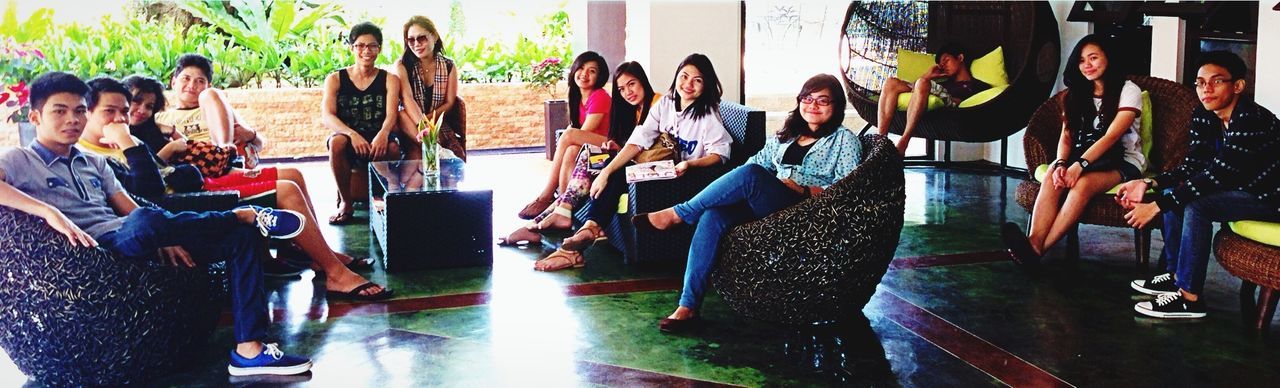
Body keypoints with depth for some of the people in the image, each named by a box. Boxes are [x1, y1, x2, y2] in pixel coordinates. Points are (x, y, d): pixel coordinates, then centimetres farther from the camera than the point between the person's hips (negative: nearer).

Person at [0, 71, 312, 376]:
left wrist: (164, 236, -4)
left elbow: (130, 209, 15)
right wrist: (49, 211, -31)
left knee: (241, 236, -5)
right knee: (143, 223, -40)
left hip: (137, 248, 7)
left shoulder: (93, 163, 23)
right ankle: (247, 214, -13)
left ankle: (250, 349, -16)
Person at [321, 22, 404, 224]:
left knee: (393, 148, -36)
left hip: (378, 139, 0)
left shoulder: (389, 79, 8)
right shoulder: (335, 79, 6)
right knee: (337, 141, -36)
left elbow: (391, 115, -8)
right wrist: (353, 135, -28)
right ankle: (346, 203, -18)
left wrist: (383, 134, -33)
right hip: (349, 141, 0)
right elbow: (327, 116, -8)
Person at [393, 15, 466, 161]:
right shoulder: (403, 65, 0)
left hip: (440, 125, 0)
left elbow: (449, 103, 3)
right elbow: (407, 99, -16)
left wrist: (426, 119, -16)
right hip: (411, 129, 0)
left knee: (457, 158, -33)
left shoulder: (449, 66, 7)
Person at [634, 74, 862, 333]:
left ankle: (677, 214, -17)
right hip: (765, 207, 5)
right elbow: (757, 162, 21)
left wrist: (802, 189, -13)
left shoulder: (845, 140, 9)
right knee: (712, 216, -27)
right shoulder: (786, 136, 27)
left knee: (750, 175, -33)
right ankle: (688, 306, -31)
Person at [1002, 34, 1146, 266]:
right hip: (1083, 159, 4)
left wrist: (1080, 165, -29)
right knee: (1053, 176, -30)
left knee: (1083, 183, -36)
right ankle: (1034, 242, -49)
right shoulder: (1076, 95, 15)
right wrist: (1061, 164, -18)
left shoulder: (1128, 91, -2)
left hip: (1123, 163, -4)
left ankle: (1037, 248, -46)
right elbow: (1066, 137, 4)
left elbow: (1111, 136, -16)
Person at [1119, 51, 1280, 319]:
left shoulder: (1251, 119, -27)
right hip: (1242, 187, 9)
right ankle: (1175, 275, 9)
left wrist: (1156, 206, -30)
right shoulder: (1203, 117, -1)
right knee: (1173, 191, 3)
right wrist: (1148, 184, -15)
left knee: (1197, 205, -26)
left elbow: (1217, 175, -30)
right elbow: (1191, 166, 2)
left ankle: (1190, 298, -20)